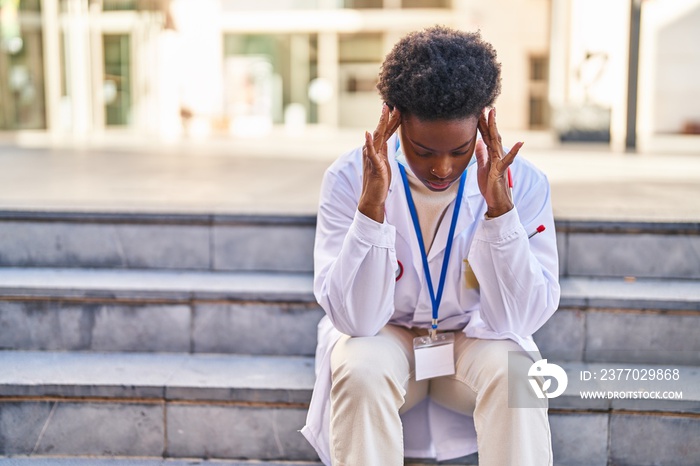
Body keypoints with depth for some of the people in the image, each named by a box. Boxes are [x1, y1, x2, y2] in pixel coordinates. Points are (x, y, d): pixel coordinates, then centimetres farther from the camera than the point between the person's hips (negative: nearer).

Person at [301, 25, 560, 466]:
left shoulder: (522, 181, -15)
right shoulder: (349, 178, -17)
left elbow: (519, 319, -18)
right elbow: (354, 319, -22)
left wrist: (499, 207, -30)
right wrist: (371, 206, -34)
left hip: (476, 339, 1)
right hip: (381, 336, 0)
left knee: (513, 372, -30)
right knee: (361, 371, -32)